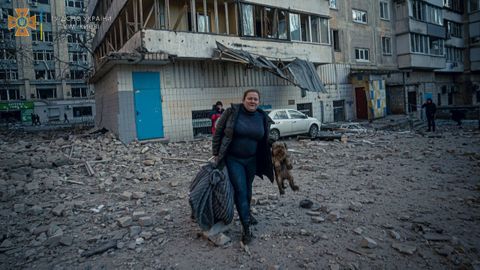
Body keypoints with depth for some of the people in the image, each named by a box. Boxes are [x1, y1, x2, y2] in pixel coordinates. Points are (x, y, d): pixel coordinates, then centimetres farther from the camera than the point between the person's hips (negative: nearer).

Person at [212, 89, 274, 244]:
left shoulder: (263, 118, 0)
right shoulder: (232, 112, -11)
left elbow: (265, 141, 9)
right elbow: (218, 132, -5)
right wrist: (216, 154, -5)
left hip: (252, 160, 4)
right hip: (233, 159, -4)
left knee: (248, 189, 17)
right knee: (240, 190, -8)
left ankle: (246, 213, 42)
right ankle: (246, 227, 0)